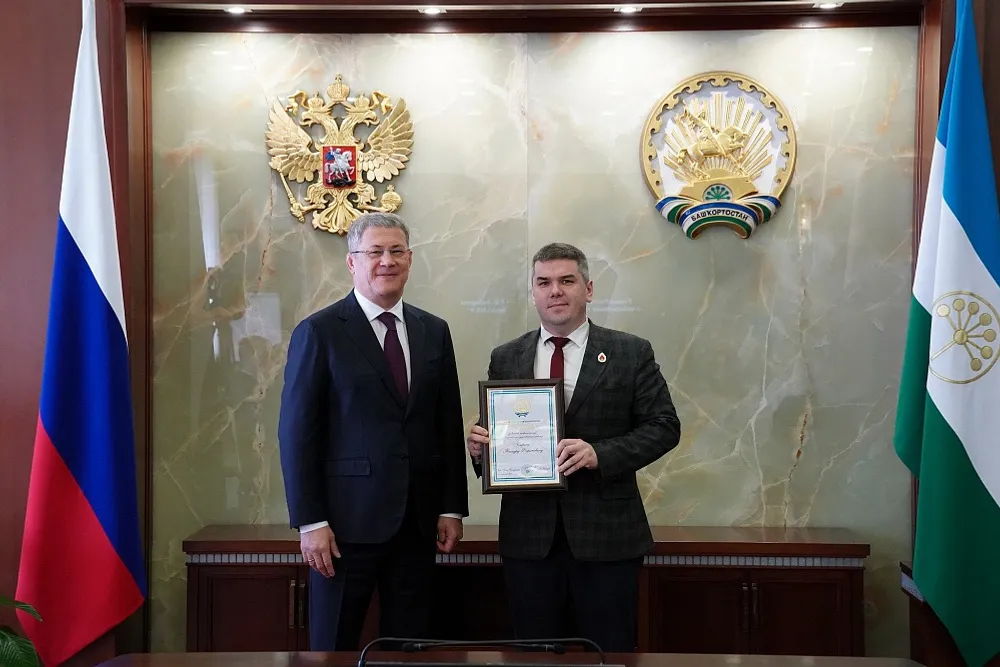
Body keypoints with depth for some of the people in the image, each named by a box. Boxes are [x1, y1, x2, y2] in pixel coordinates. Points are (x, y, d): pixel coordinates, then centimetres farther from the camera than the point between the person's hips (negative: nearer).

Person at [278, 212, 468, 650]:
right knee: (334, 647, 9)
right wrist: (309, 521, -11)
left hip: (418, 521, 4)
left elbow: (449, 425, 11)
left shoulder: (434, 331, 9)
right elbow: (297, 432, -7)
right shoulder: (319, 331, -4)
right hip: (347, 520, -4)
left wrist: (452, 507, 7)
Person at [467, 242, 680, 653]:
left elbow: (664, 426, -3)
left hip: (606, 533, -2)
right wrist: (479, 446, -11)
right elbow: (493, 432, 13)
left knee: (610, 654, 6)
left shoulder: (632, 353, 1)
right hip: (528, 536, 2)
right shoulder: (505, 358, 9)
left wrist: (601, 453, -17)